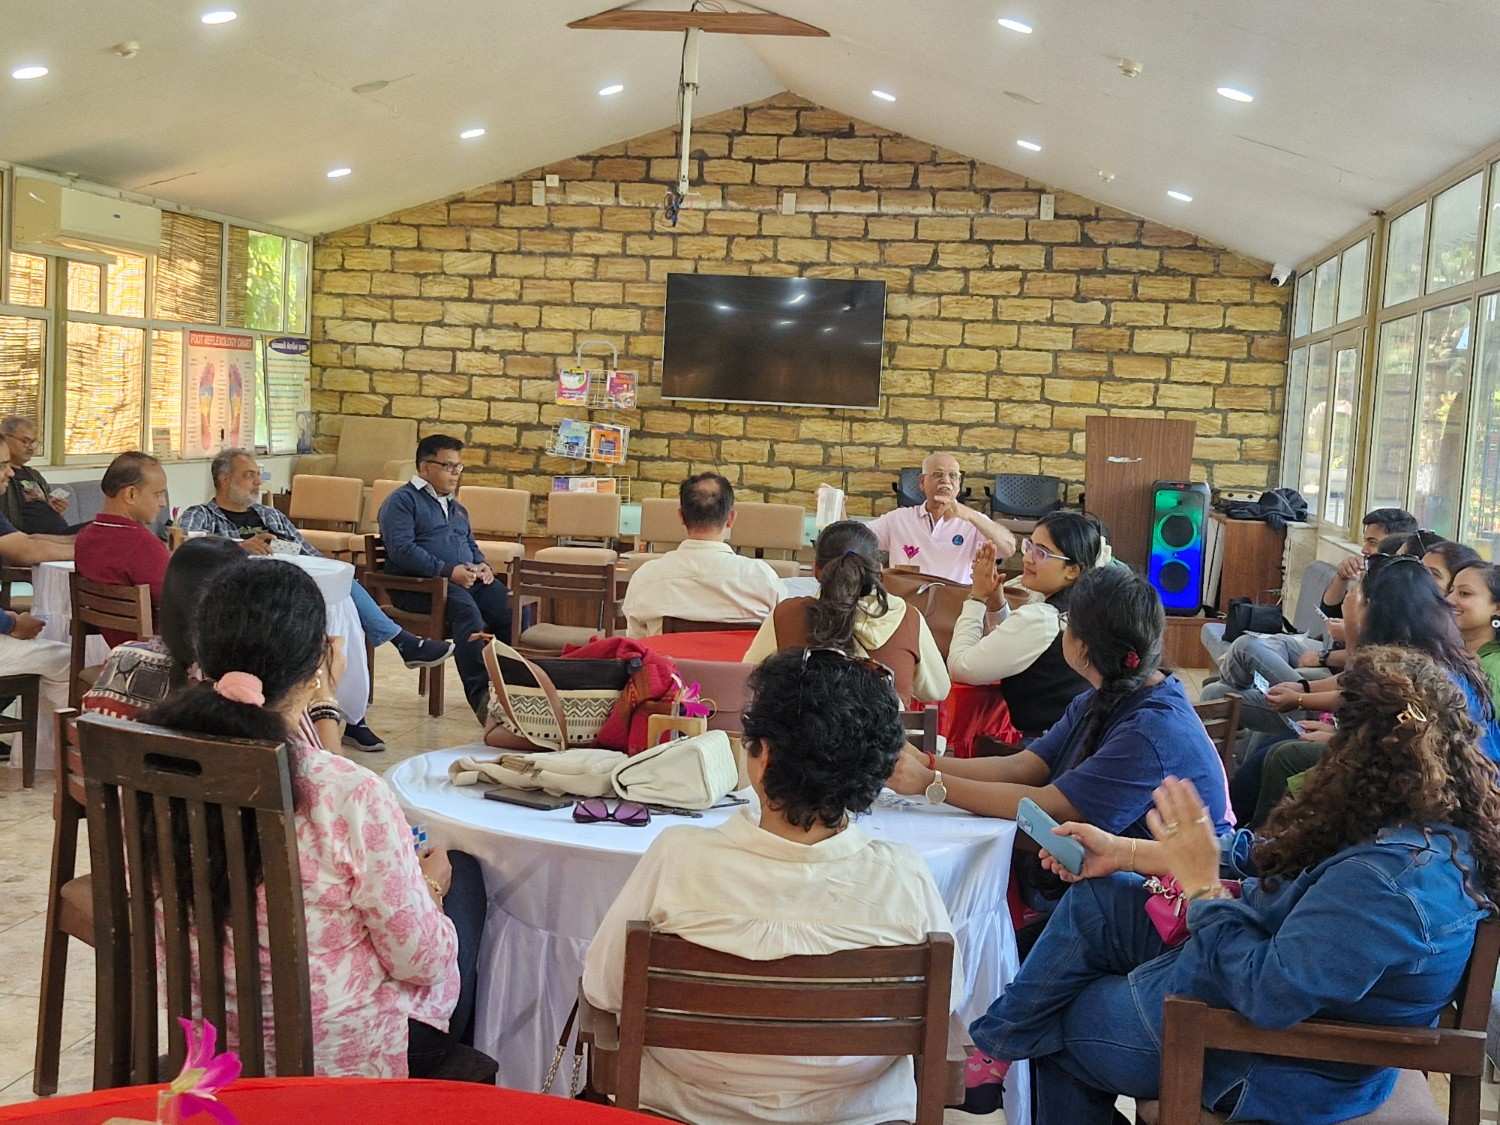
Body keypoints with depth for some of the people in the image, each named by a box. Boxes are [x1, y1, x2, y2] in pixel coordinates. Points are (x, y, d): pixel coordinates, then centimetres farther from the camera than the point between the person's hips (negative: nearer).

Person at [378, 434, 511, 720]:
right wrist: (448, 571, -20)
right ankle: (481, 695, -47)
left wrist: (482, 565, 10)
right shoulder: (402, 501, 3)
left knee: (511, 609, -22)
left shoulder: (456, 507, 30)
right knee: (467, 610, -37)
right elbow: (401, 549, -11)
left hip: (467, 578, 7)